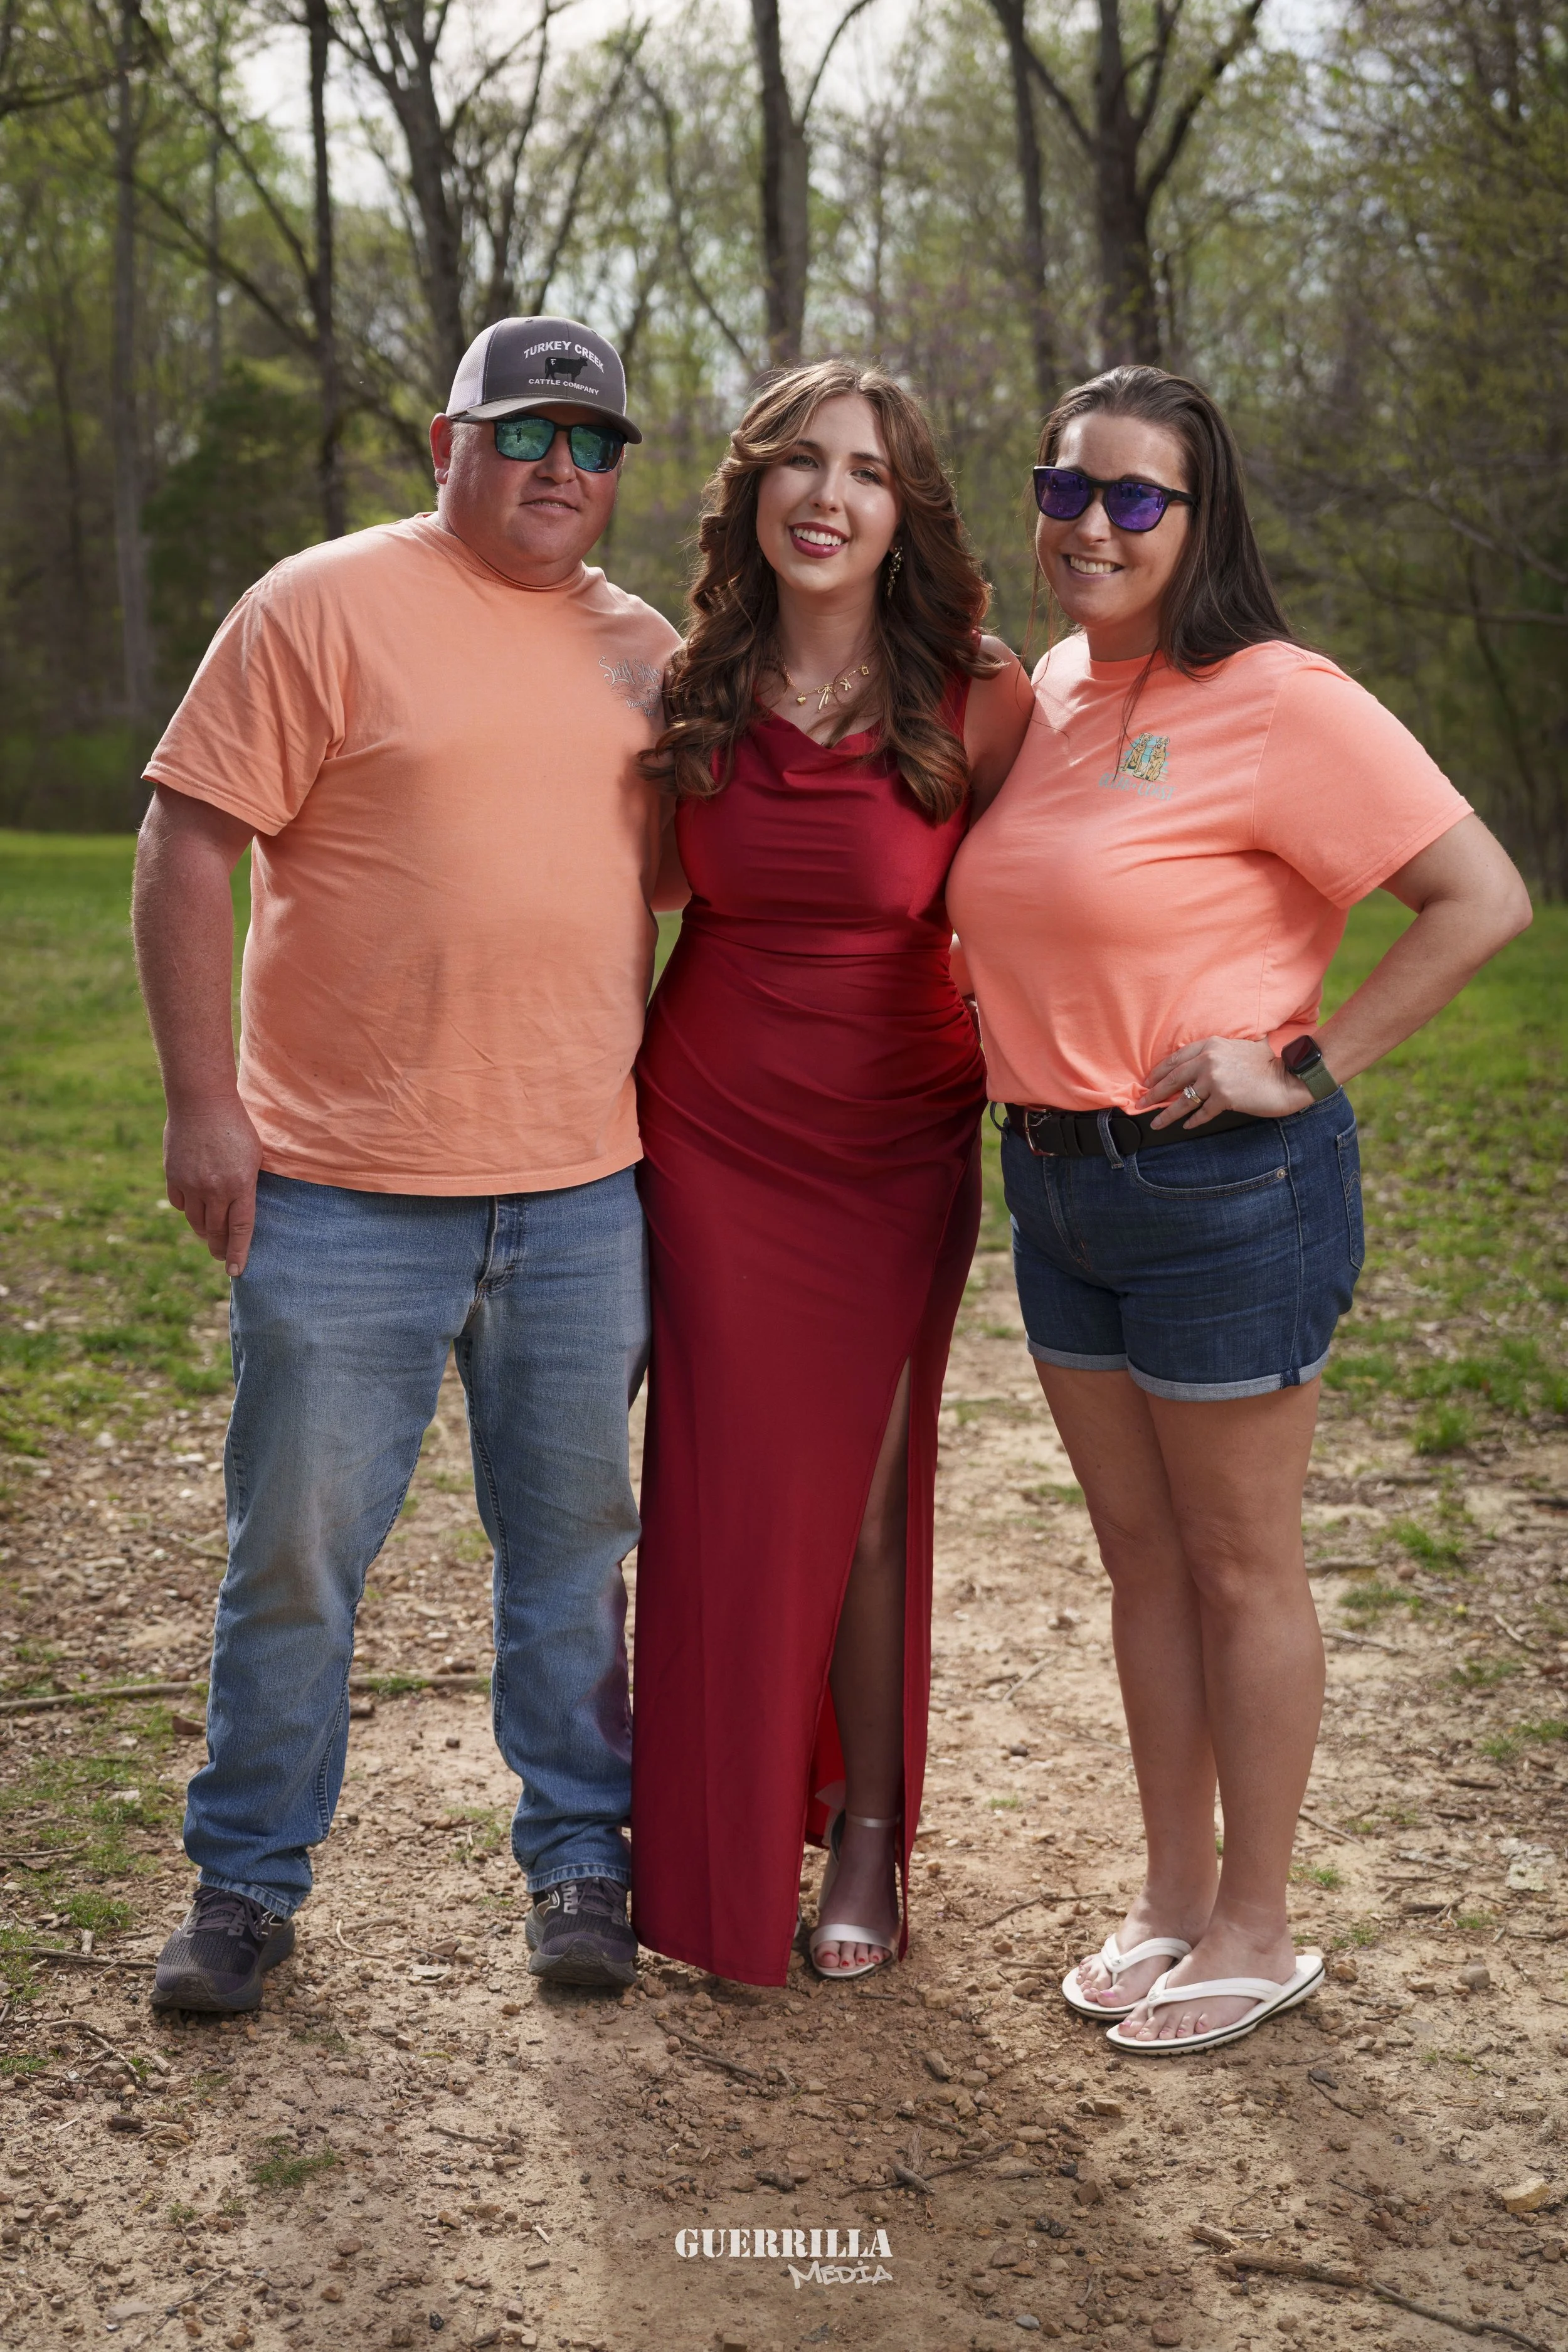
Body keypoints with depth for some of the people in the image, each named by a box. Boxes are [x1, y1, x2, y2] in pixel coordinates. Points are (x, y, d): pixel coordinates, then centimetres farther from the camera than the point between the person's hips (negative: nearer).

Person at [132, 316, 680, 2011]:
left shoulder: (646, 652, 12)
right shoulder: (327, 607, -4)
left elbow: (693, 881, 20)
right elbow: (188, 846, -6)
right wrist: (202, 1104, -12)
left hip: (584, 1194, 4)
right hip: (342, 1190, -4)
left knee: (573, 1541, 13)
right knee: (295, 1551, 5)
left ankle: (581, 1856, 28)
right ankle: (247, 1885, 22)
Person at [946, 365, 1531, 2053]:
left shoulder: (1277, 702, -14)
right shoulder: (1048, 694, 9)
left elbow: (1482, 899, -16)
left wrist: (1307, 1063, -17)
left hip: (1221, 1187, -7)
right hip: (1056, 1177, 7)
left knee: (1240, 1566, 5)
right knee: (1139, 1556, 16)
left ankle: (1256, 1930, 21)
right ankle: (1171, 1896, 30)